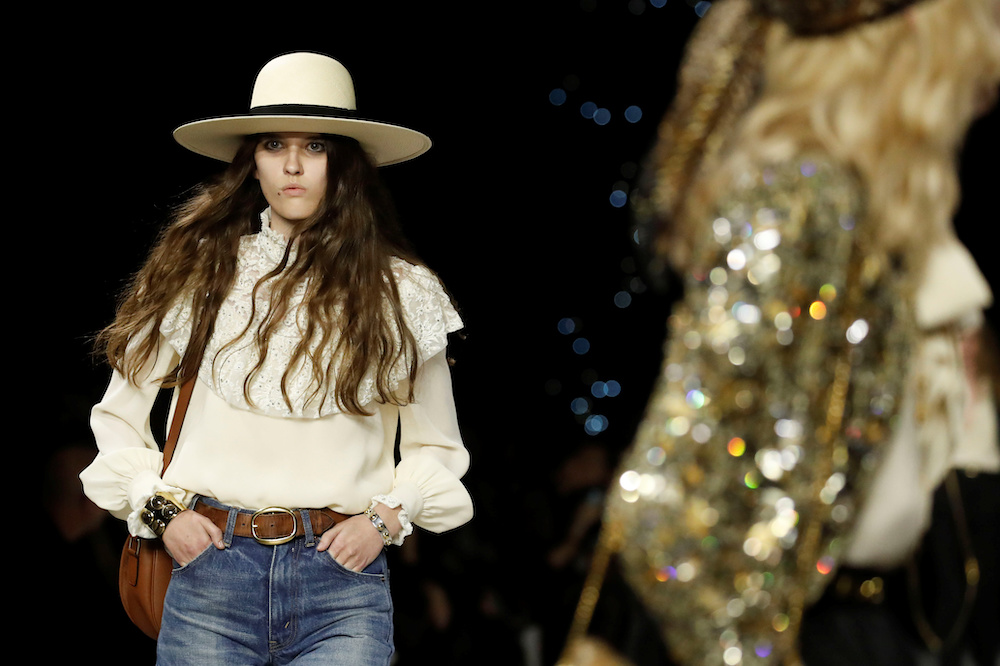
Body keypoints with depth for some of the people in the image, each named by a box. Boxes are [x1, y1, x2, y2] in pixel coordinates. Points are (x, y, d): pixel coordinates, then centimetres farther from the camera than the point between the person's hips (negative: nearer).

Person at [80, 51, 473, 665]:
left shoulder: (400, 291, 7)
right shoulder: (201, 271, 7)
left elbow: (436, 447, 17)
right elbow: (118, 418, 15)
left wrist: (385, 517, 0)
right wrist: (160, 509, 1)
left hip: (343, 580, 0)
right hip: (212, 576, 1)